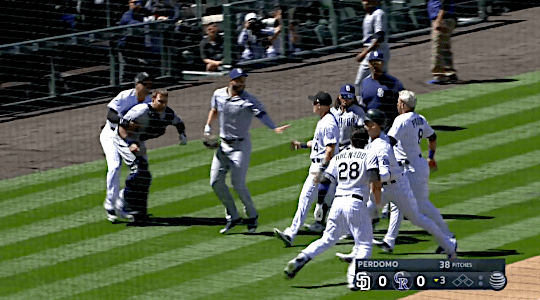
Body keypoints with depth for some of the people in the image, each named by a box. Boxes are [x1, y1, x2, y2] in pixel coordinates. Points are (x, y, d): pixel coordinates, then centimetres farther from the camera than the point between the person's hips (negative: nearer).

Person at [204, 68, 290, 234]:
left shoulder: (249, 100, -18)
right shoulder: (218, 94, -1)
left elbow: (261, 114, -33)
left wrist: (274, 128, -50)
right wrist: (208, 127, 9)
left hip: (241, 146, -6)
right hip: (224, 145, 6)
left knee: (238, 183, -10)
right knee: (216, 182, 4)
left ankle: (252, 216, 14)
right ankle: (233, 217, 20)